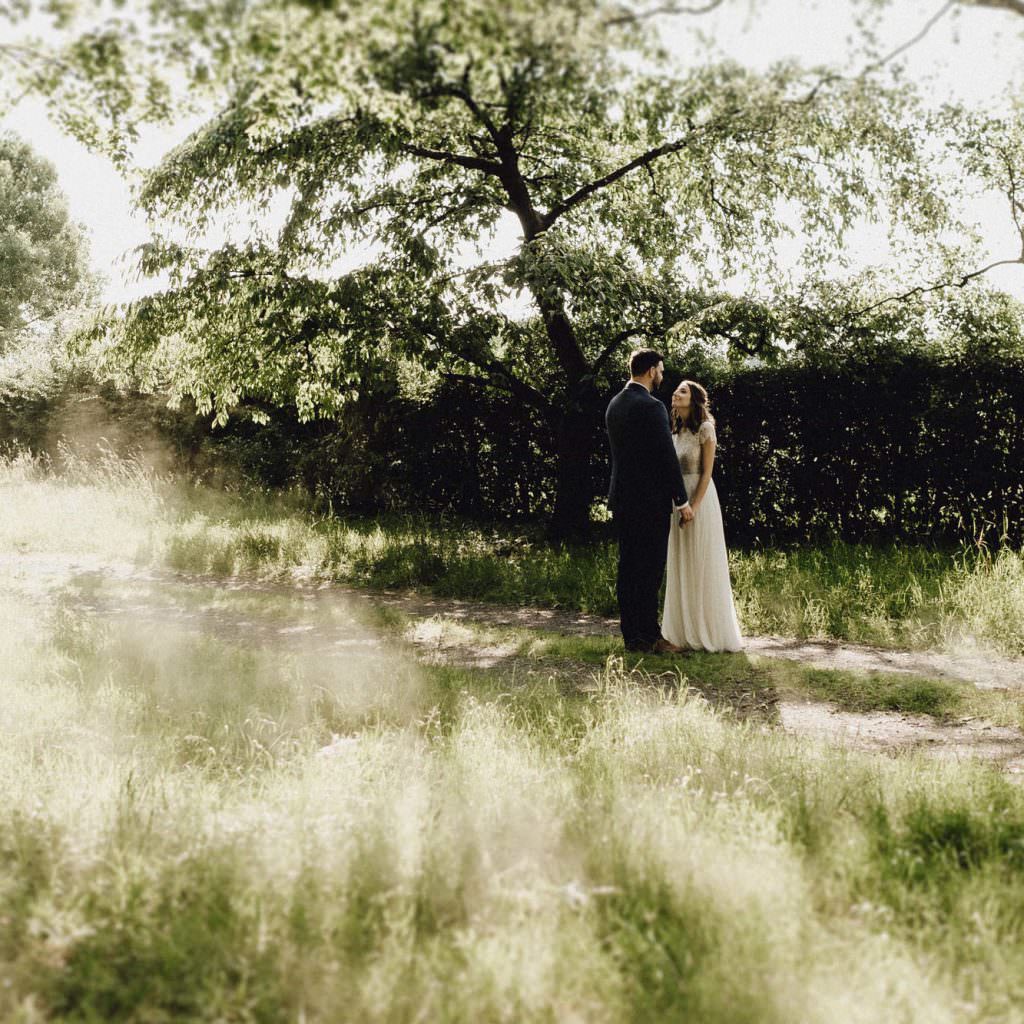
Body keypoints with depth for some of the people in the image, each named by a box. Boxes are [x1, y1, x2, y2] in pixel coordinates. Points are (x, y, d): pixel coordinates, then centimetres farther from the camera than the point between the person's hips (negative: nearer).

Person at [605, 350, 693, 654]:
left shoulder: (614, 404, 11)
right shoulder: (651, 407, -15)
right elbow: (667, 456, -15)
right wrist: (682, 500, -8)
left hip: (622, 498, 8)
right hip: (650, 500, -8)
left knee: (628, 568, 10)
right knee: (650, 569, -3)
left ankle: (631, 635, 14)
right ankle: (649, 636, 0)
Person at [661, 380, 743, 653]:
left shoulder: (704, 428, -8)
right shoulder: (674, 430, 13)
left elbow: (707, 472, -12)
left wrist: (694, 506, -18)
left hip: (699, 497, -7)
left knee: (702, 565, -3)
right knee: (680, 565, 9)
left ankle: (709, 630, 4)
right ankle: (685, 630, 15)